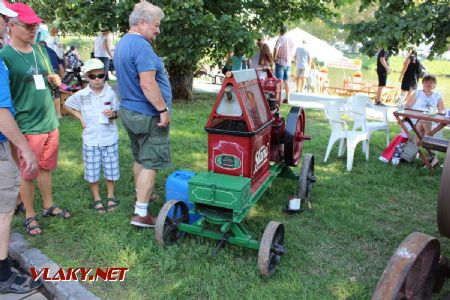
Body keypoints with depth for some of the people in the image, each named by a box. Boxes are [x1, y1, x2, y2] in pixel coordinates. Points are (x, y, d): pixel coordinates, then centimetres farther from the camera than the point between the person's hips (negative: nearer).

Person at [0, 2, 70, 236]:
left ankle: (49, 206, 34)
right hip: (27, 128, -6)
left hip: (50, 123, 6)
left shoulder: (39, 50, 7)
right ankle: (29, 216, 23)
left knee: (46, 168, 18)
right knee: (28, 174, 6)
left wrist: (54, 80, -4)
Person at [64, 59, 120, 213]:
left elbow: (117, 112, 4)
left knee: (111, 170, 10)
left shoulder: (110, 93, -5)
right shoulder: (81, 95, -5)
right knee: (92, 171, 9)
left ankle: (110, 196, 28)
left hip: (110, 139, 0)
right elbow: (67, 105, 11)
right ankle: (97, 199, 26)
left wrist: (112, 114, -19)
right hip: (91, 140, 0)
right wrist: (81, 118, 0)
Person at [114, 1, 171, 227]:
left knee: (139, 158, 21)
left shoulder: (122, 44, 13)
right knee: (150, 163, -3)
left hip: (128, 110, 10)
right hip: (147, 115, -10)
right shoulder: (141, 46, -19)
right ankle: (140, 213, 1)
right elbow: (147, 85, -27)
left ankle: (141, 196, 37)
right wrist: (163, 110, -20)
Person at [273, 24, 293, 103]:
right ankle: (287, 98, 16)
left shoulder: (280, 38, -10)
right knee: (286, 81, 12)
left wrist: (274, 57, -11)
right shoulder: (290, 39, 10)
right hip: (288, 63, 6)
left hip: (280, 62, -6)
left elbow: (276, 49, -24)